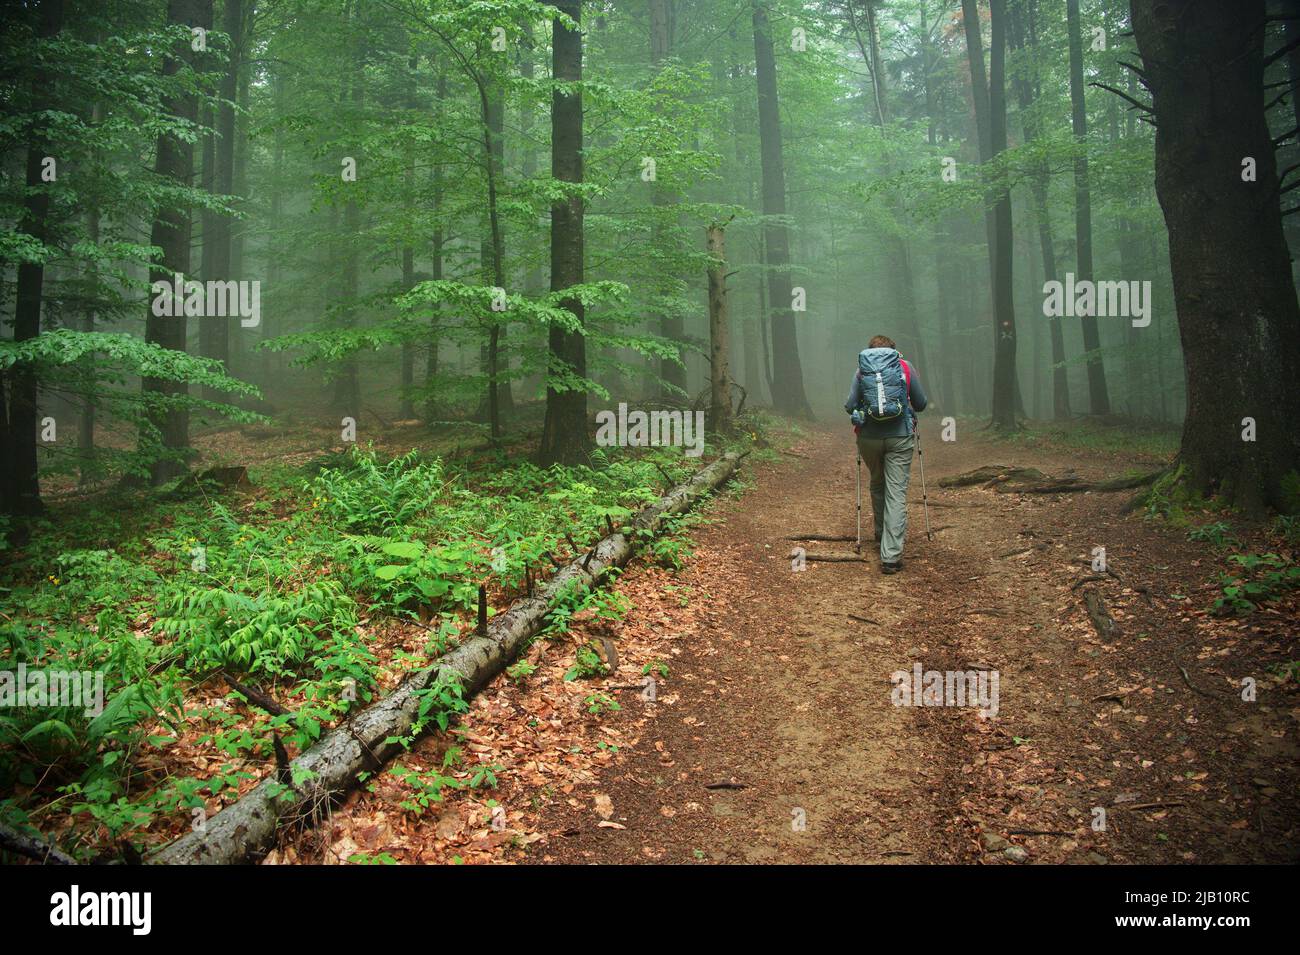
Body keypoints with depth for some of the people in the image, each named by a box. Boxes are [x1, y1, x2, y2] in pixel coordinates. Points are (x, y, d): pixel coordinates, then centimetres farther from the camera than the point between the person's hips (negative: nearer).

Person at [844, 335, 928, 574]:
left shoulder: (861, 370, 4)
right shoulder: (905, 368, 4)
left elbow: (850, 406, 2)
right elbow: (922, 403, 9)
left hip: (869, 437, 2)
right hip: (900, 436, -2)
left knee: (877, 485, 25)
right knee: (897, 493, -3)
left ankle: (882, 534, 41)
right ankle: (891, 556, -9)